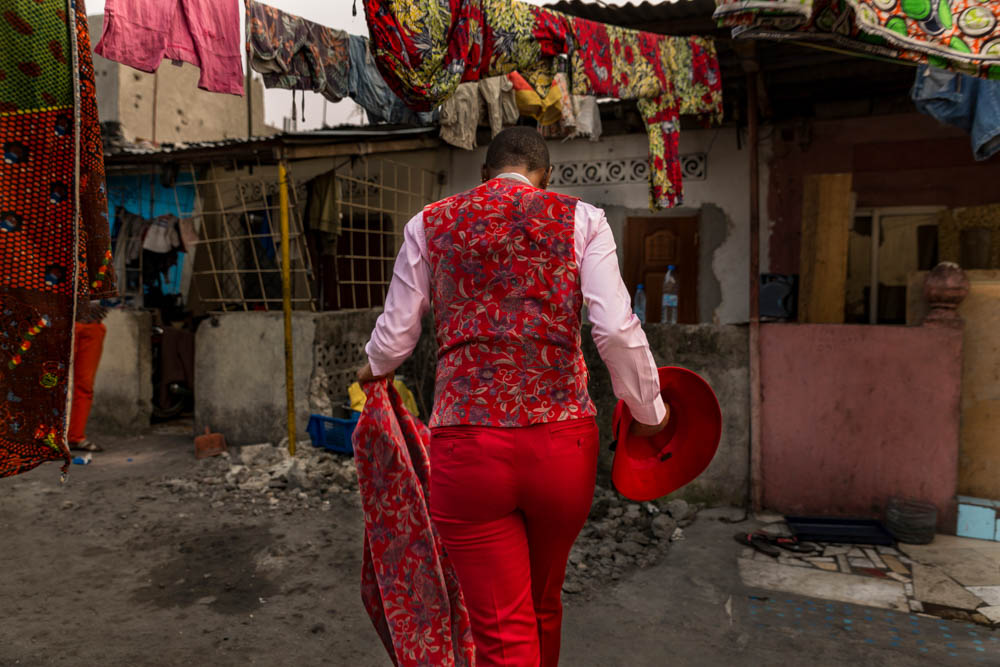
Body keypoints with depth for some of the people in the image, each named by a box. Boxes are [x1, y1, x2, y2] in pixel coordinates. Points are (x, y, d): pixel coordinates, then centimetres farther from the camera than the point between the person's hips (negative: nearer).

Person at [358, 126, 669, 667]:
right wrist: (649, 413, 10)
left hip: (466, 445, -1)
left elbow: (396, 332, 13)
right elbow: (617, 331, -5)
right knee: (544, 605, 26)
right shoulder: (581, 220, 5)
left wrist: (374, 369, 35)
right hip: (562, 440, 2)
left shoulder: (429, 224, 9)